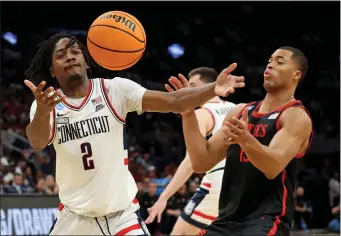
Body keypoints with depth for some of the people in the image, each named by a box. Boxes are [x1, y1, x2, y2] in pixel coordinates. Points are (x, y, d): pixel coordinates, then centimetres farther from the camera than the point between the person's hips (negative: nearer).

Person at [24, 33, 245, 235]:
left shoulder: (114, 89, -7)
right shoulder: (46, 103, -7)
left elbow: (173, 101, -16)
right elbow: (37, 142, -29)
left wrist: (213, 89, -36)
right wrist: (43, 112, -52)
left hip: (122, 213, -1)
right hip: (75, 216, 1)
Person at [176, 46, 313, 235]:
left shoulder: (297, 116, -6)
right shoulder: (241, 111, 15)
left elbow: (273, 167, -23)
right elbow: (201, 162, 10)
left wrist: (247, 140, -42)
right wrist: (188, 112, 1)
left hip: (267, 220, -7)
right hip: (228, 218, 7)